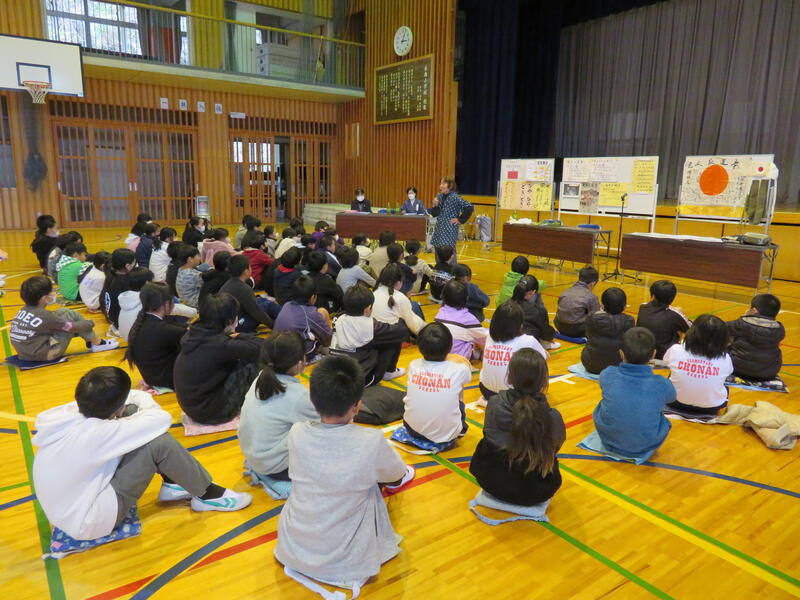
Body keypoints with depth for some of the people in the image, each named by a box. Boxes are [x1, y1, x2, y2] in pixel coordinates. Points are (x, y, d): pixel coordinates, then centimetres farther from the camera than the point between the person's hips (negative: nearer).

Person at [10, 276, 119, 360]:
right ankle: (97, 343, 6)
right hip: (45, 354, -8)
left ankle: (90, 341, 17)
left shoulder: (23, 310, 4)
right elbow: (73, 327, -9)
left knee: (63, 312, 14)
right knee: (72, 315, -4)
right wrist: (90, 323, 8)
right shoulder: (43, 315, -17)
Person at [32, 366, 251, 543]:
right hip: (88, 522, -8)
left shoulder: (67, 413, -11)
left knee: (133, 412, 0)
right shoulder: (93, 434, -34)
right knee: (159, 442, -22)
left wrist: (140, 398, -11)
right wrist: (145, 404, -6)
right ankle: (207, 495, 2)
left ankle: (171, 484, 12)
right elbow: (162, 419, -26)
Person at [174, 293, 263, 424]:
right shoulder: (219, 344, -27)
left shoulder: (191, 334, -3)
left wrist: (232, 336, 1)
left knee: (235, 361, 13)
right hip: (210, 413, -8)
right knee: (250, 364, -11)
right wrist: (237, 336, -4)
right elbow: (258, 345, -20)